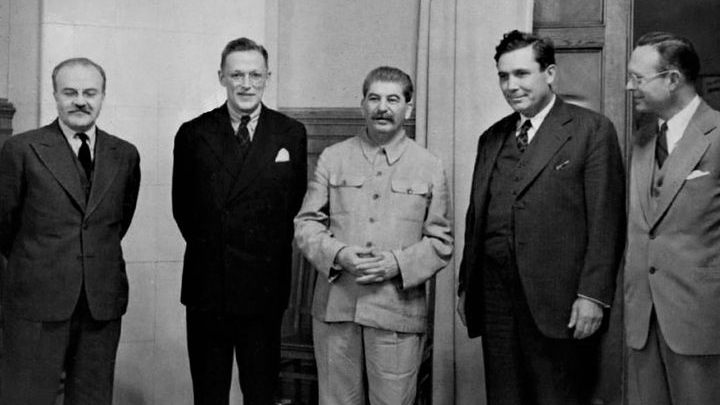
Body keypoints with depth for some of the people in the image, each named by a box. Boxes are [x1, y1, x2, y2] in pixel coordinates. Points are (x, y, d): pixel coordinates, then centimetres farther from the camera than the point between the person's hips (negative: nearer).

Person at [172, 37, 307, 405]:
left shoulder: (292, 134, 3)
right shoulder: (193, 134, 3)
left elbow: (296, 203, 8)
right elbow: (182, 206, 9)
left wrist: (270, 248, 5)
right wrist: (209, 246, 6)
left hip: (264, 289, 0)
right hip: (206, 285, 1)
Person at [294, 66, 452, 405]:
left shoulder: (430, 167, 6)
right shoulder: (332, 158, 9)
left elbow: (441, 241, 5)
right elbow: (306, 223, 7)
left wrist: (397, 263, -12)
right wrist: (338, 254, -12)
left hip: (397, 311, -1)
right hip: (335, 307, 1)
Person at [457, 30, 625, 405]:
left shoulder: (592, 130, -1)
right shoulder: (491, 139, 16)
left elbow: (605, 219, -7)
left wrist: (593, 295, -13)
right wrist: (465, 286, 14)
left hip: (560, 304, -5)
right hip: (494, 300, 5)